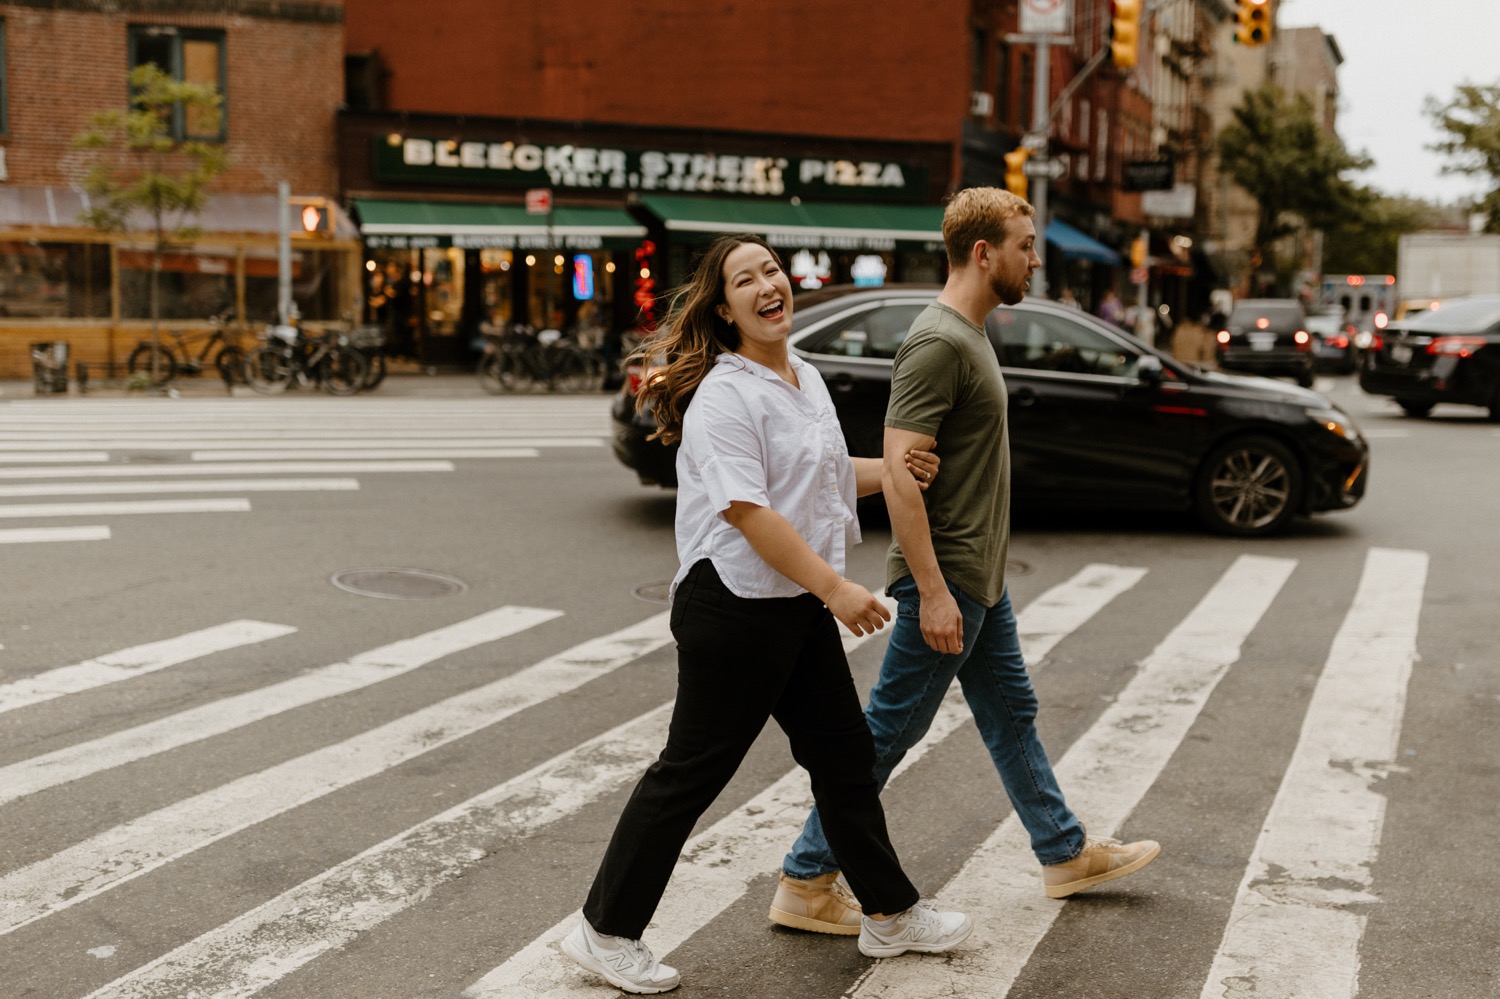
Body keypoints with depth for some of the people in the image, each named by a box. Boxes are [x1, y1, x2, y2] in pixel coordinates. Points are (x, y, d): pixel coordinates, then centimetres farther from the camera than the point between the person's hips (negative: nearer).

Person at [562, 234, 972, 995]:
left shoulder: (806, 379, 12)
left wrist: (892, 471, 9)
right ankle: (605, 932, 13)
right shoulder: (723, 395, -17)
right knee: (693, 772, -1)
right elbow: (746, 510, -26)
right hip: (734, 607, -9)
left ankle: (890, 916, 31)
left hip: (801, 607, 9)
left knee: (845, 755, 16)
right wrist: (835, 587, -28)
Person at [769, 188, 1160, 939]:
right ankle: (805, 883, 9)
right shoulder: (938, 342, -19)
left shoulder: (970, 335, 13)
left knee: (1011, 714, 20)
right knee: (888, 731, -2)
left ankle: (1067, 853, 35)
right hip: (944, 580, -10)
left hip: (979, 578, 10)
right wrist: (933, 592, -26)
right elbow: (899, 471, -25)